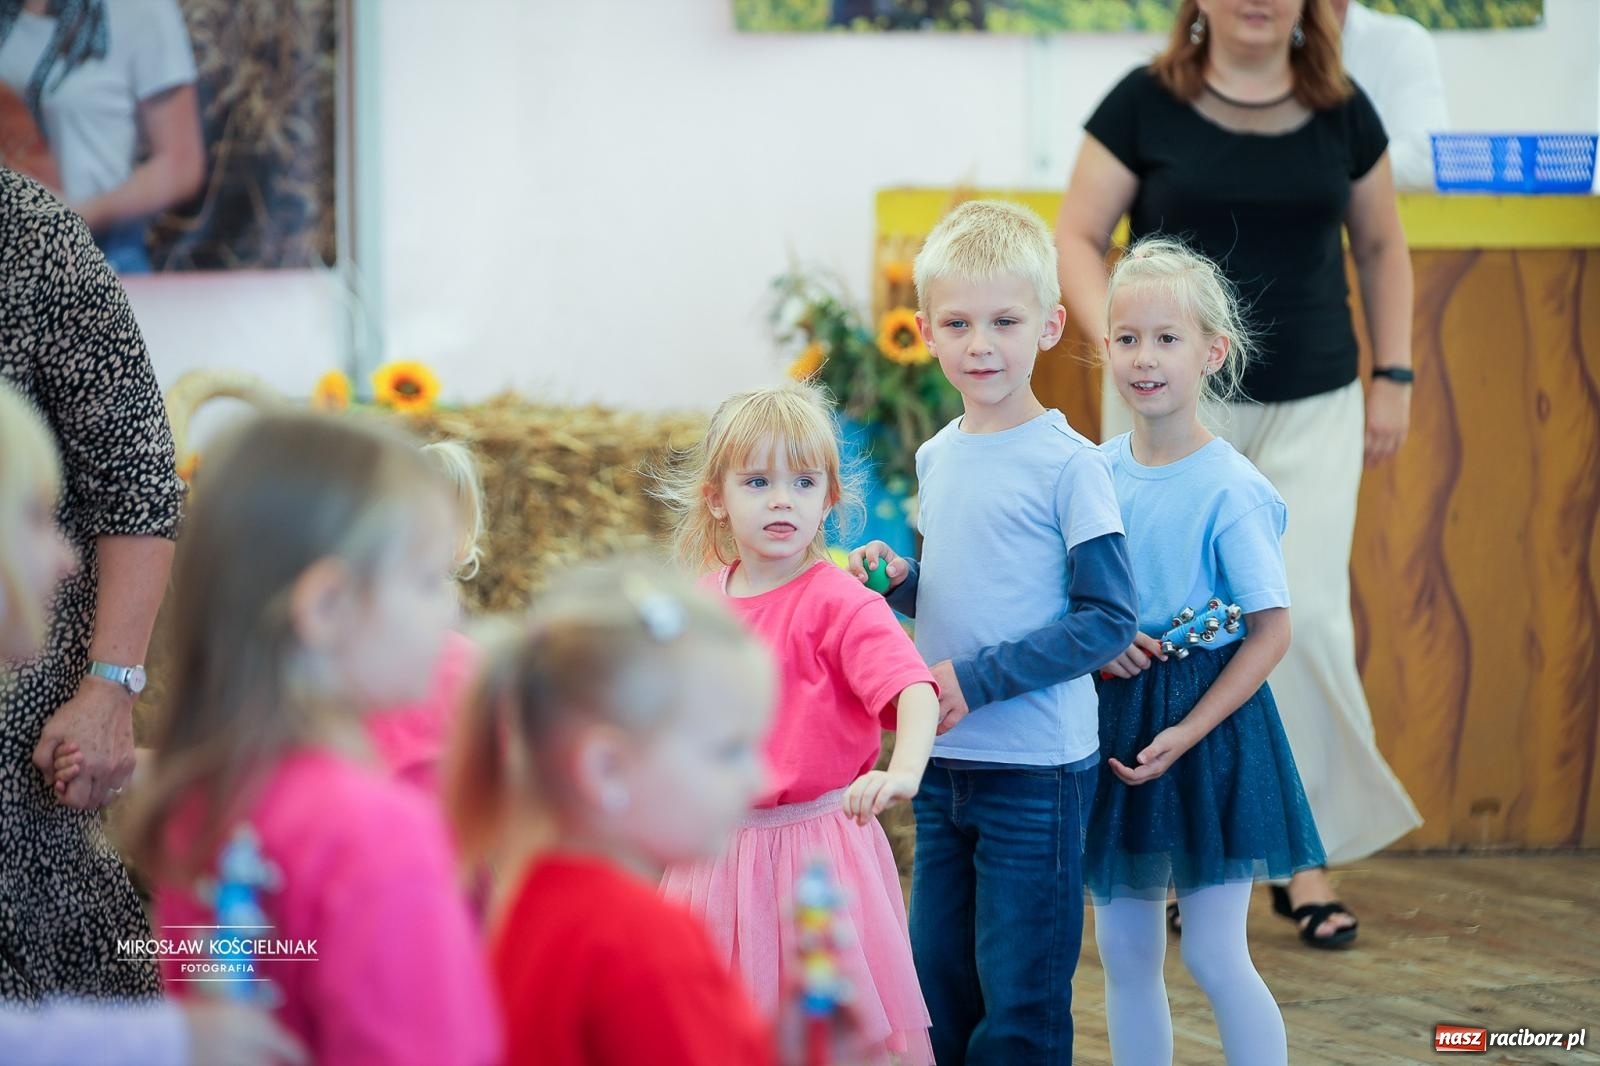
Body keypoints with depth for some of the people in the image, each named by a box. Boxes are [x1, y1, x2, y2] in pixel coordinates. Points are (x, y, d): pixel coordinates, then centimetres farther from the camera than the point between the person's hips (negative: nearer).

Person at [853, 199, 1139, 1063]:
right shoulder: (936, 458, 9)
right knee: (935, 988, 14)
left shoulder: (1067, 464, -12)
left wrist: (981, 677, -19)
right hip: (941, 766, 7)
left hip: (1034, 771, -7)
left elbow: (1108, 618, -14)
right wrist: (899, 580, 1)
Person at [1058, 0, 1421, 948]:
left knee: (1307, 617, -5)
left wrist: (1394, 375, 9)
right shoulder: (1145, 107, -3)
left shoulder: (1343, 113, 5)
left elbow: (1380, 245, 16)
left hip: (1312, 407, 1)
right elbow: (1080, 237, 0)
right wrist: (1116, 337, -15)